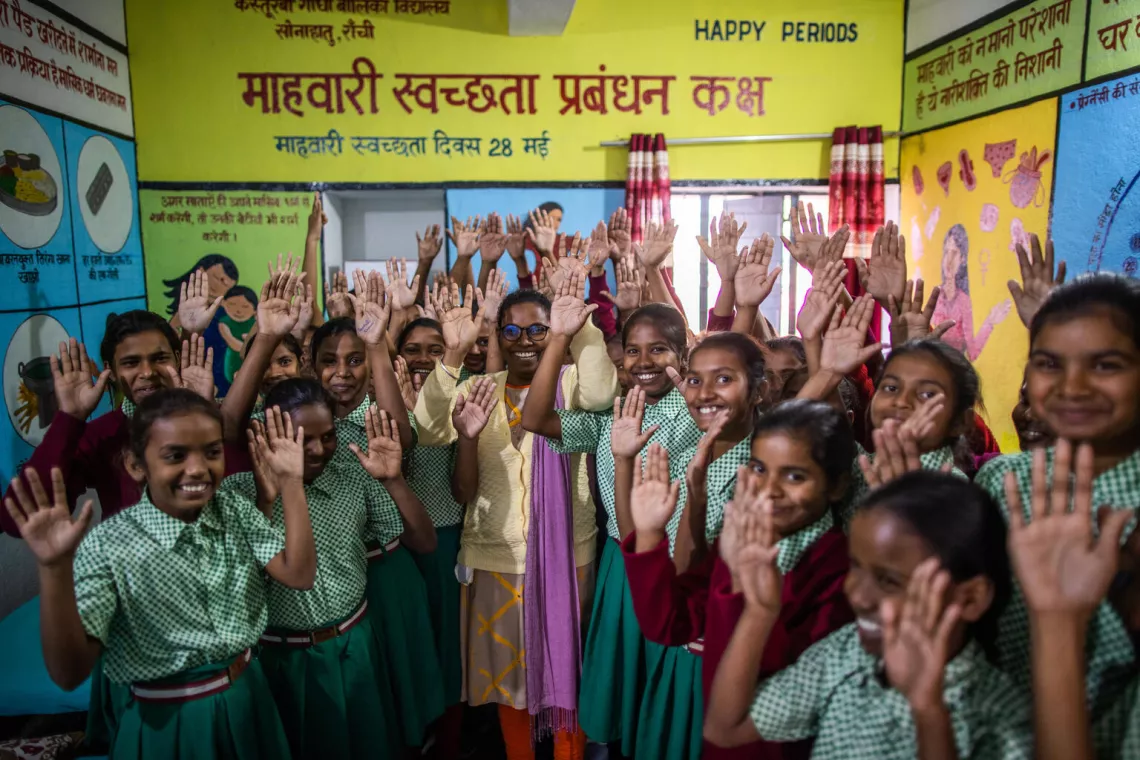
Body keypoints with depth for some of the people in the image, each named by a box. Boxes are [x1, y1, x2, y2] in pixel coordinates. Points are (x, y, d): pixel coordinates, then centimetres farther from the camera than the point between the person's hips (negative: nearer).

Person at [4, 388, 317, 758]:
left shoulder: (235, 509, -4)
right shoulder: (107, 546, -18)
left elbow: (299, 575, -13)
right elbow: (69, 673, -20)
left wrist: (290, 483, -19)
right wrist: (55, 569, -34)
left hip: (249, 702, 4)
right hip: (169, 723, -4)